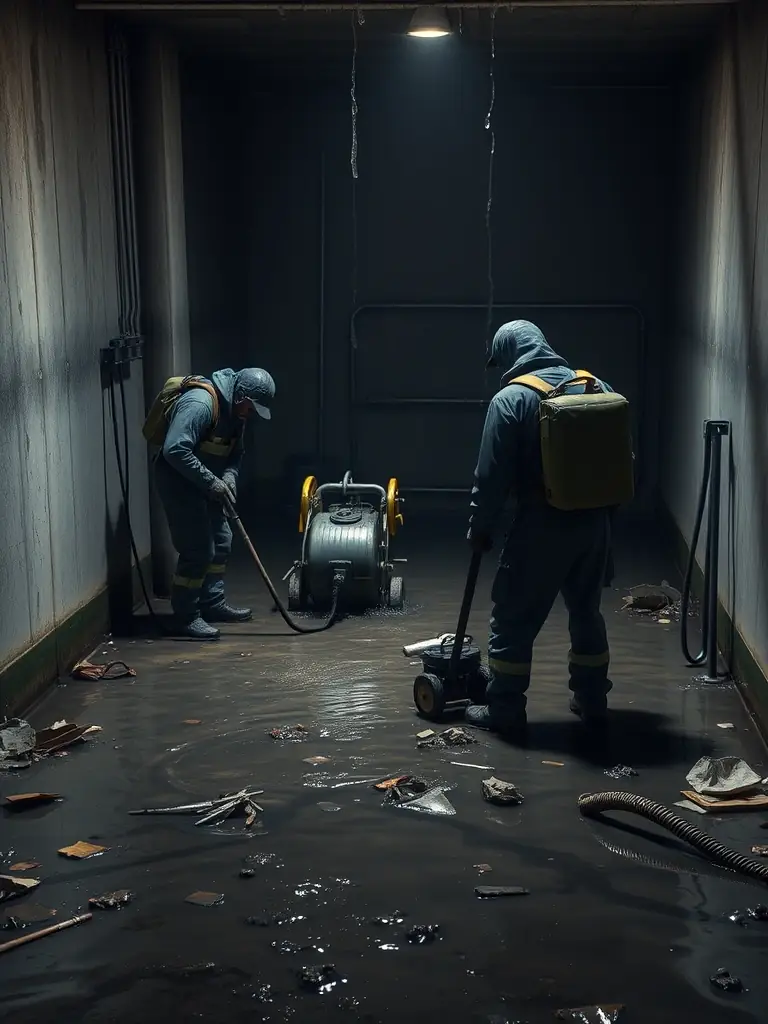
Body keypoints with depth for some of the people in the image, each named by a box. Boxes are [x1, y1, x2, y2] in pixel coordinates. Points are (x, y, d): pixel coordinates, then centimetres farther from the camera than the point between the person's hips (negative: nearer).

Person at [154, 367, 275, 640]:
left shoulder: (235, 411, 4)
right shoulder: (200, 403, -26)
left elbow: (235, 451, 15)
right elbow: (175, 450, -32)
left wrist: (229, 475, -6)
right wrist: (210, 481, -27)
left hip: (202, 482, 10)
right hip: (178, 479, -10)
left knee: (220, 541, 14)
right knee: (198, 549, -11)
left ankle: (213, 603, 26)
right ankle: (186, 616, -2)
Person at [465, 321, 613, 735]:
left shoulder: (510, 399, -11)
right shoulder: (596, 387, 6)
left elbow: (492, 475, -11)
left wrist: (480, 529, 0)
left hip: (542, 526, -6)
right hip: (593, 521, 6)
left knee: (514, 619, 5)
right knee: (586, 611, 19)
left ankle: (504, 710, 9)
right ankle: (591, 700, 27)